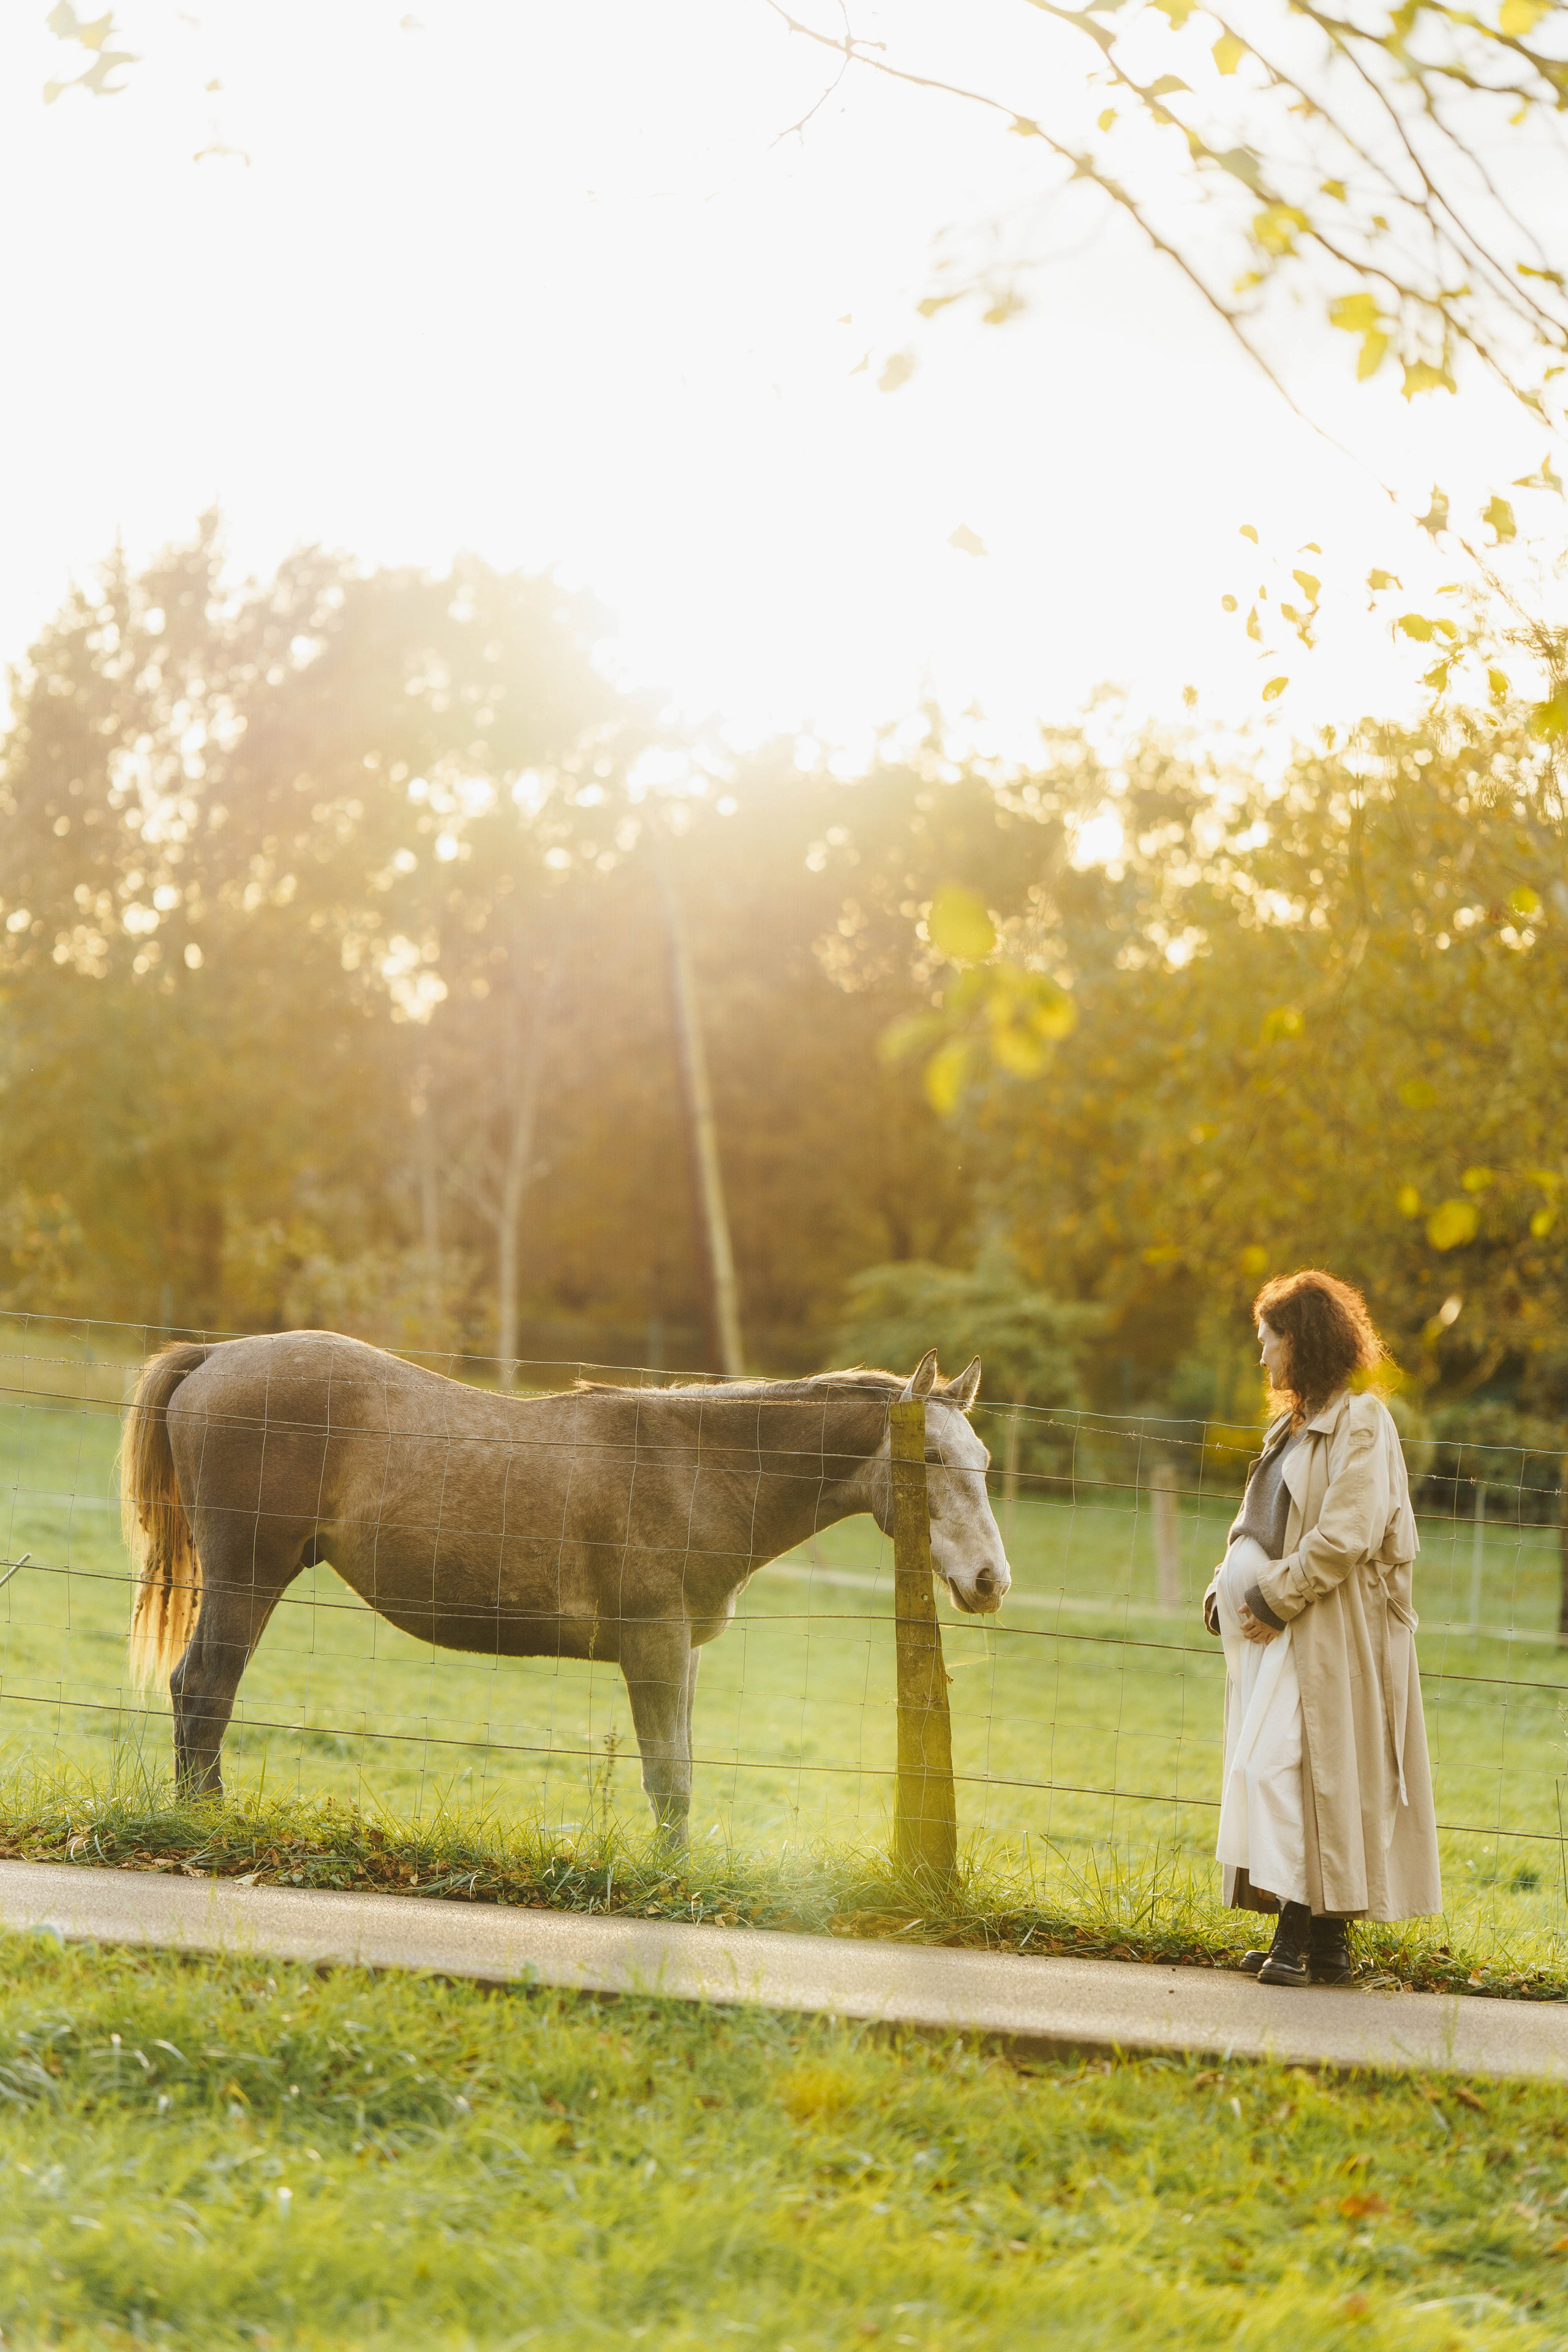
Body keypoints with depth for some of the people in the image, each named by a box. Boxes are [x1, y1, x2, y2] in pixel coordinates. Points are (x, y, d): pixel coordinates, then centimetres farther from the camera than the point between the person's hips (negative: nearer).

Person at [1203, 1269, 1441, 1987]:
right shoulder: (1293, 1428, 18)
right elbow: (1257, 1526, 20)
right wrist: (1227, 1590, 4)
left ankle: (1301, 1935, -13)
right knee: (1271, 1767, 6)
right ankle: (1323, 1939, 10)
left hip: (1330, 1631, -9)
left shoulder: (1360, 1424, -9)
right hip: (1279, 1629, 9)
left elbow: (1345, 1536, -18)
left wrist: (1274, 1598, -16)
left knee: (1280, 1765, -15)